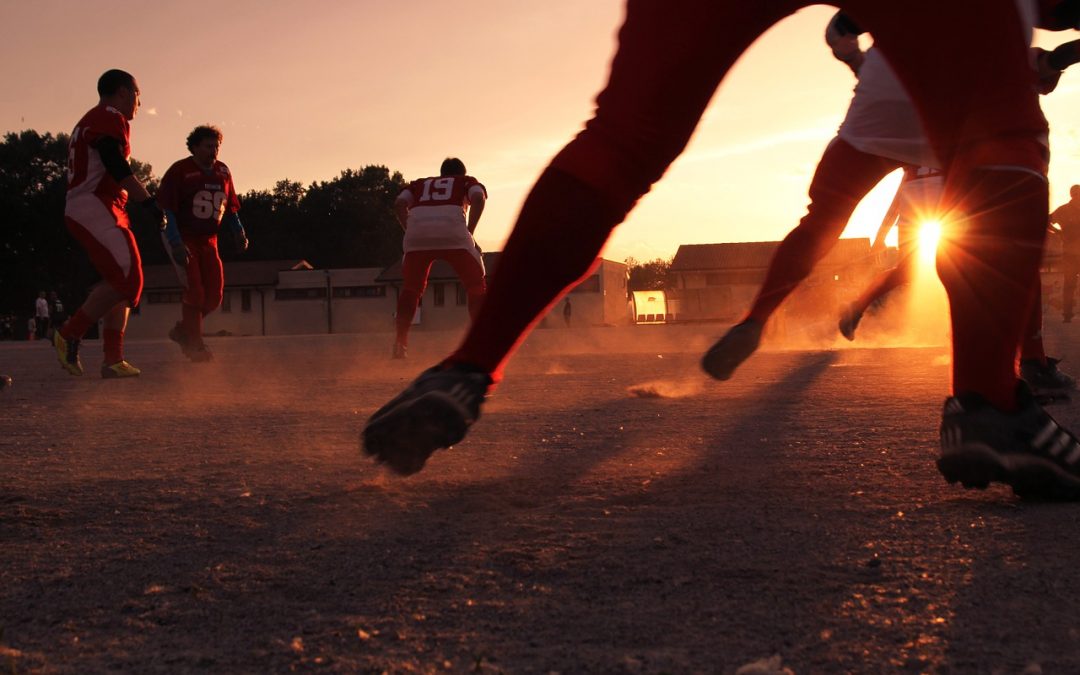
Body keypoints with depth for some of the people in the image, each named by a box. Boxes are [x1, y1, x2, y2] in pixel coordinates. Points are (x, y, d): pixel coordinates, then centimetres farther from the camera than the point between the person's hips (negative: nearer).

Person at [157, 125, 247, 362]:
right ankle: (195, 345, -2)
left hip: (208, 240, 6)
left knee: (214, 295, 2)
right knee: (194, 291, -13)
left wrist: (239, 233, 1)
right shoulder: (179, 171, -11)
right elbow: (165, 209, -15)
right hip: (182, 239, -6)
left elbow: (230, 207, 17)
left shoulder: (222, 172, 8)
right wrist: (176, 243, -23)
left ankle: (183, 330, 23)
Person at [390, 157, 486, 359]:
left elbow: (399, 204, 15)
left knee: (410, 288, 19)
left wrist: (412, 233, 14)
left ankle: (399, 344, 12)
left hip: (417, 232, 2)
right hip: (453, 232, -2)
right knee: (477, 285, 10)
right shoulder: (467, 181, 30)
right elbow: (478, 198, 6)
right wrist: (469, 233, 6)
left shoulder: (419, 184, 35)